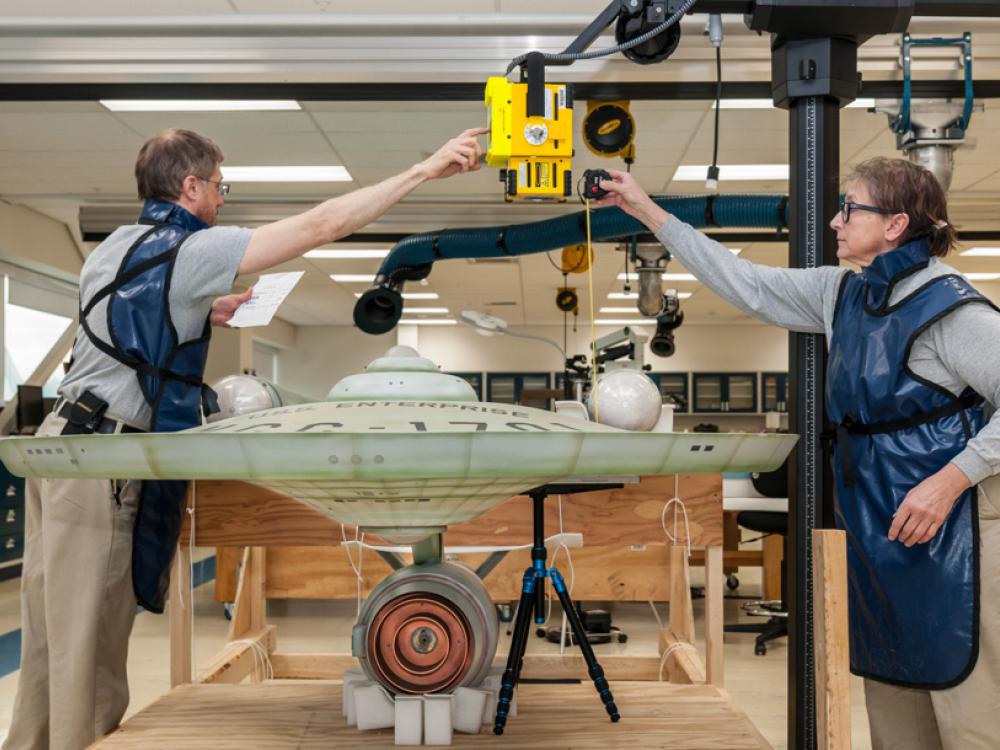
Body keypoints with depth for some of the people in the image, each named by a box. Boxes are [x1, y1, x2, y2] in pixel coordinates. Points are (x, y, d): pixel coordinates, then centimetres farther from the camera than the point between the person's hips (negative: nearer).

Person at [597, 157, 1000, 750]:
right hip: (874, 521, 8)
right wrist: (648, 212, 13)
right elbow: (744, 283, 13)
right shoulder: (842, 294, 8)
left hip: (948, 523, -8)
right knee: (890, 681, 16)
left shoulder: (949, 306, -14)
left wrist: (952, 479, -22)